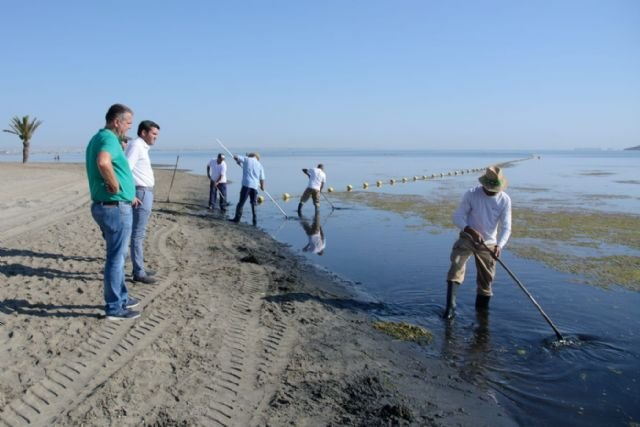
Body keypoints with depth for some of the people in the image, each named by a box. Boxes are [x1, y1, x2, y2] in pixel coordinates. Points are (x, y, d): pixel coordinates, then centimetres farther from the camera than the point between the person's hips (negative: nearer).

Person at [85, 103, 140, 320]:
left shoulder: (97, 138, 14)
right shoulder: (109, 138, -18)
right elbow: (103, 162, -41)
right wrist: (115, 185, -24)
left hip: (103, 205, 10)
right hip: (116, 208, -10)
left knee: (117, 255, 20)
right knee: (116, 258, 0)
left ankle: (121, 297, 32)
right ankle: (114, 307, 11)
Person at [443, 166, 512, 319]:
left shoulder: (505, 200, -10)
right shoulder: (471, 194, -15)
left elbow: (506, 227, -11)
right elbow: (458, 216, -13)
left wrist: (499, 246, -29)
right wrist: (471, 231, -30)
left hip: (488, 243, 2)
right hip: (467, 238, -2)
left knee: (486, 278, 8)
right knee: (456, 266, -23)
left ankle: (482, 308, 29)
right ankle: (450, 307, -23)